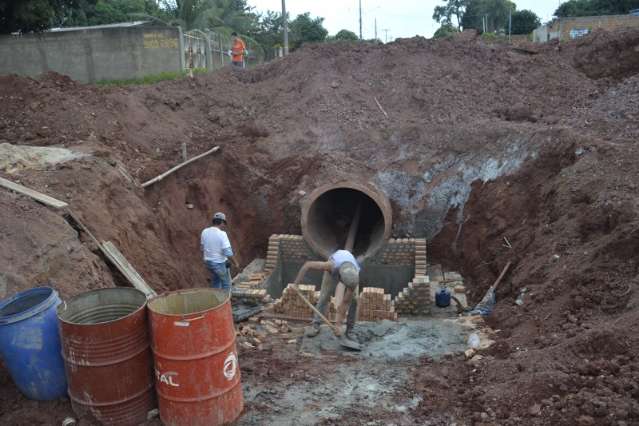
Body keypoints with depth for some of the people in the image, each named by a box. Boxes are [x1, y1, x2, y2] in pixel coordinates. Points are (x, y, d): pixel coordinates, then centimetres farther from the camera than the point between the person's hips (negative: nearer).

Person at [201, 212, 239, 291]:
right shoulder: (222, 234, -20)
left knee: (215, 282, 23)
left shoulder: (204, 232, -1)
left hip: (208, 262, 7)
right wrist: (235, 263, -9)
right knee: (226, 285, 7)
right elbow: (228, 252, -21)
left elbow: (202, 248, 10)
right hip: (220, 263, -7)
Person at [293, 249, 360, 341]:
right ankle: (315, 326, -3)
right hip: (334, 270, 0)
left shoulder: (355, 278, -42)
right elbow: (307, 265, -35)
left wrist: (338, 324, -33)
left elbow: (345, 302, -36)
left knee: (353, 300, -14)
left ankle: (349, 331, -2)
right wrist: (296, 283, -32)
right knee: (325, 296, -13)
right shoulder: (332, 266, -47)